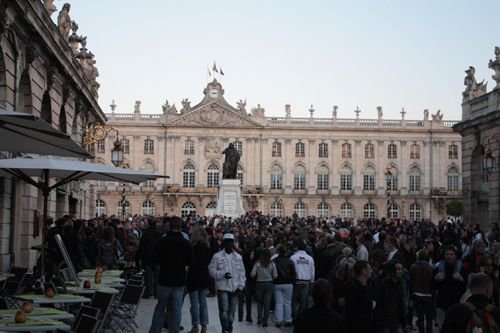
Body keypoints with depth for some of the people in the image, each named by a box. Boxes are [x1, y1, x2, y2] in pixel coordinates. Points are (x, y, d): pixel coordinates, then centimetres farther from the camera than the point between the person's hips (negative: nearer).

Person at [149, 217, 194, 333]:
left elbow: (155, 260, -8)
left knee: (160, 307, 11)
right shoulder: (187, 243, -6)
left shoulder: (162, 241, -12)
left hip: (165, 279, -1)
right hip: (180, 280, 1)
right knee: (177, 309, 7)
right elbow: (190, 262, 2)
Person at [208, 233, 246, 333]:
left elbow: (242, 272, 10)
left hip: (235, 289, 4)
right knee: (224, 310, -14)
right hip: (222, 288, -4)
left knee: (231, 311, 10)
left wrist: (241, 285, 0)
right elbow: (212, 270, -5)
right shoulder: (217, 256, -1)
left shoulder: (238, 257, 11)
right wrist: (223, 274, -18)